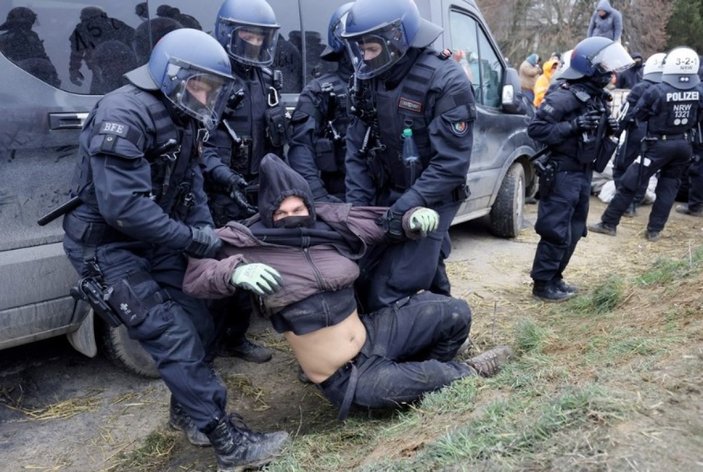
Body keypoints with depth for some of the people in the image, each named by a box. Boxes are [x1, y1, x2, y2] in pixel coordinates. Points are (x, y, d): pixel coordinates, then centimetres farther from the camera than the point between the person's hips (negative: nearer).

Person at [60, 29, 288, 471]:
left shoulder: (181, 121, 7)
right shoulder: (125, 114, -23)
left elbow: (192, 189, 8)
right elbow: (122, 206, -31)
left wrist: (209, 236, -10)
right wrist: (194, 240, -27)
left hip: (153, 241, 9)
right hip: (108, 245, -9)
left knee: (198, 325, 10)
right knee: (174, 337, -12)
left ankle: (187, 410, 33)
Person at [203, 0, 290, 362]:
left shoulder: (267, 80, 16)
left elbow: (278, 140, 23)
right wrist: (225, 177, -30)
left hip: (258, 192, 7)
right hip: (221, 195, -7)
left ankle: (235, 338, 28)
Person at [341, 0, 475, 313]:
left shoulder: (446, 81, -18)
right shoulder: (369, 77, 1)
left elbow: (451, 162, -22)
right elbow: (357, 147, 3)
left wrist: (410, 203, -29)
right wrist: (356, 202, -6)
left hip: (430, 202, -7)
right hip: (385, 195, 7)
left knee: (387, 296, -12)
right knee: (361, 281, 12)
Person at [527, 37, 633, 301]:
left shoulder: (598, 97, 10)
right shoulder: (564, 97, -18)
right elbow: (535, 129, -21)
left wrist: (609, 128, 0)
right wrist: (573, 126, -27)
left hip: (584, 173, 9)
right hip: (562, 173, -9)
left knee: (574, 231, 15)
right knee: (556, 232, -5)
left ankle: (554, 278, 26)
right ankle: (542, 284, 7)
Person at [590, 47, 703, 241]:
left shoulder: (657, 91, -18)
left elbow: (638, 115, -6)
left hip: (660, 144, -5)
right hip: (684, 145, 5)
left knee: (630, 182, 2)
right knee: (669, 186, 14)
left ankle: (609, 223, 7)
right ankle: (654, 230, 15)